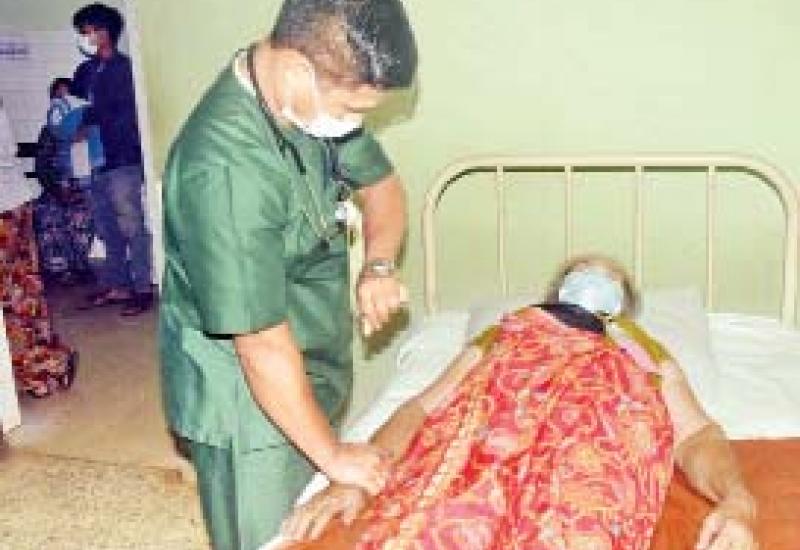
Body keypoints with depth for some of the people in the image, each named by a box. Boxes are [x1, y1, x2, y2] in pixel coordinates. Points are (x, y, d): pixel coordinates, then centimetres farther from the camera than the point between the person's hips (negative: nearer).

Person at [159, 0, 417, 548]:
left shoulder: (318, 95, -8)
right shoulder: (225, 167, -34)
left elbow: (381, 184, 8)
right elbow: (263, 345, -28)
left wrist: (379, 266, -12)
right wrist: (332, 453, -16)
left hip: (309, 371, 8)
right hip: (249, 399, -7)